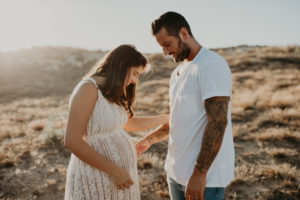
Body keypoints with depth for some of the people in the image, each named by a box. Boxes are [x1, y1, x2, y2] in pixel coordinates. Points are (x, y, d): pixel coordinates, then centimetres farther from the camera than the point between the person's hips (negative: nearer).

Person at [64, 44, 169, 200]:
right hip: (95, 178, -8)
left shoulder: (111, 93, 8)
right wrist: (114, 171, -21)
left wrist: (165, 118, 22)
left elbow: (129, 123, 23)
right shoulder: (88, 88, -18)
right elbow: (72, 141, -23)